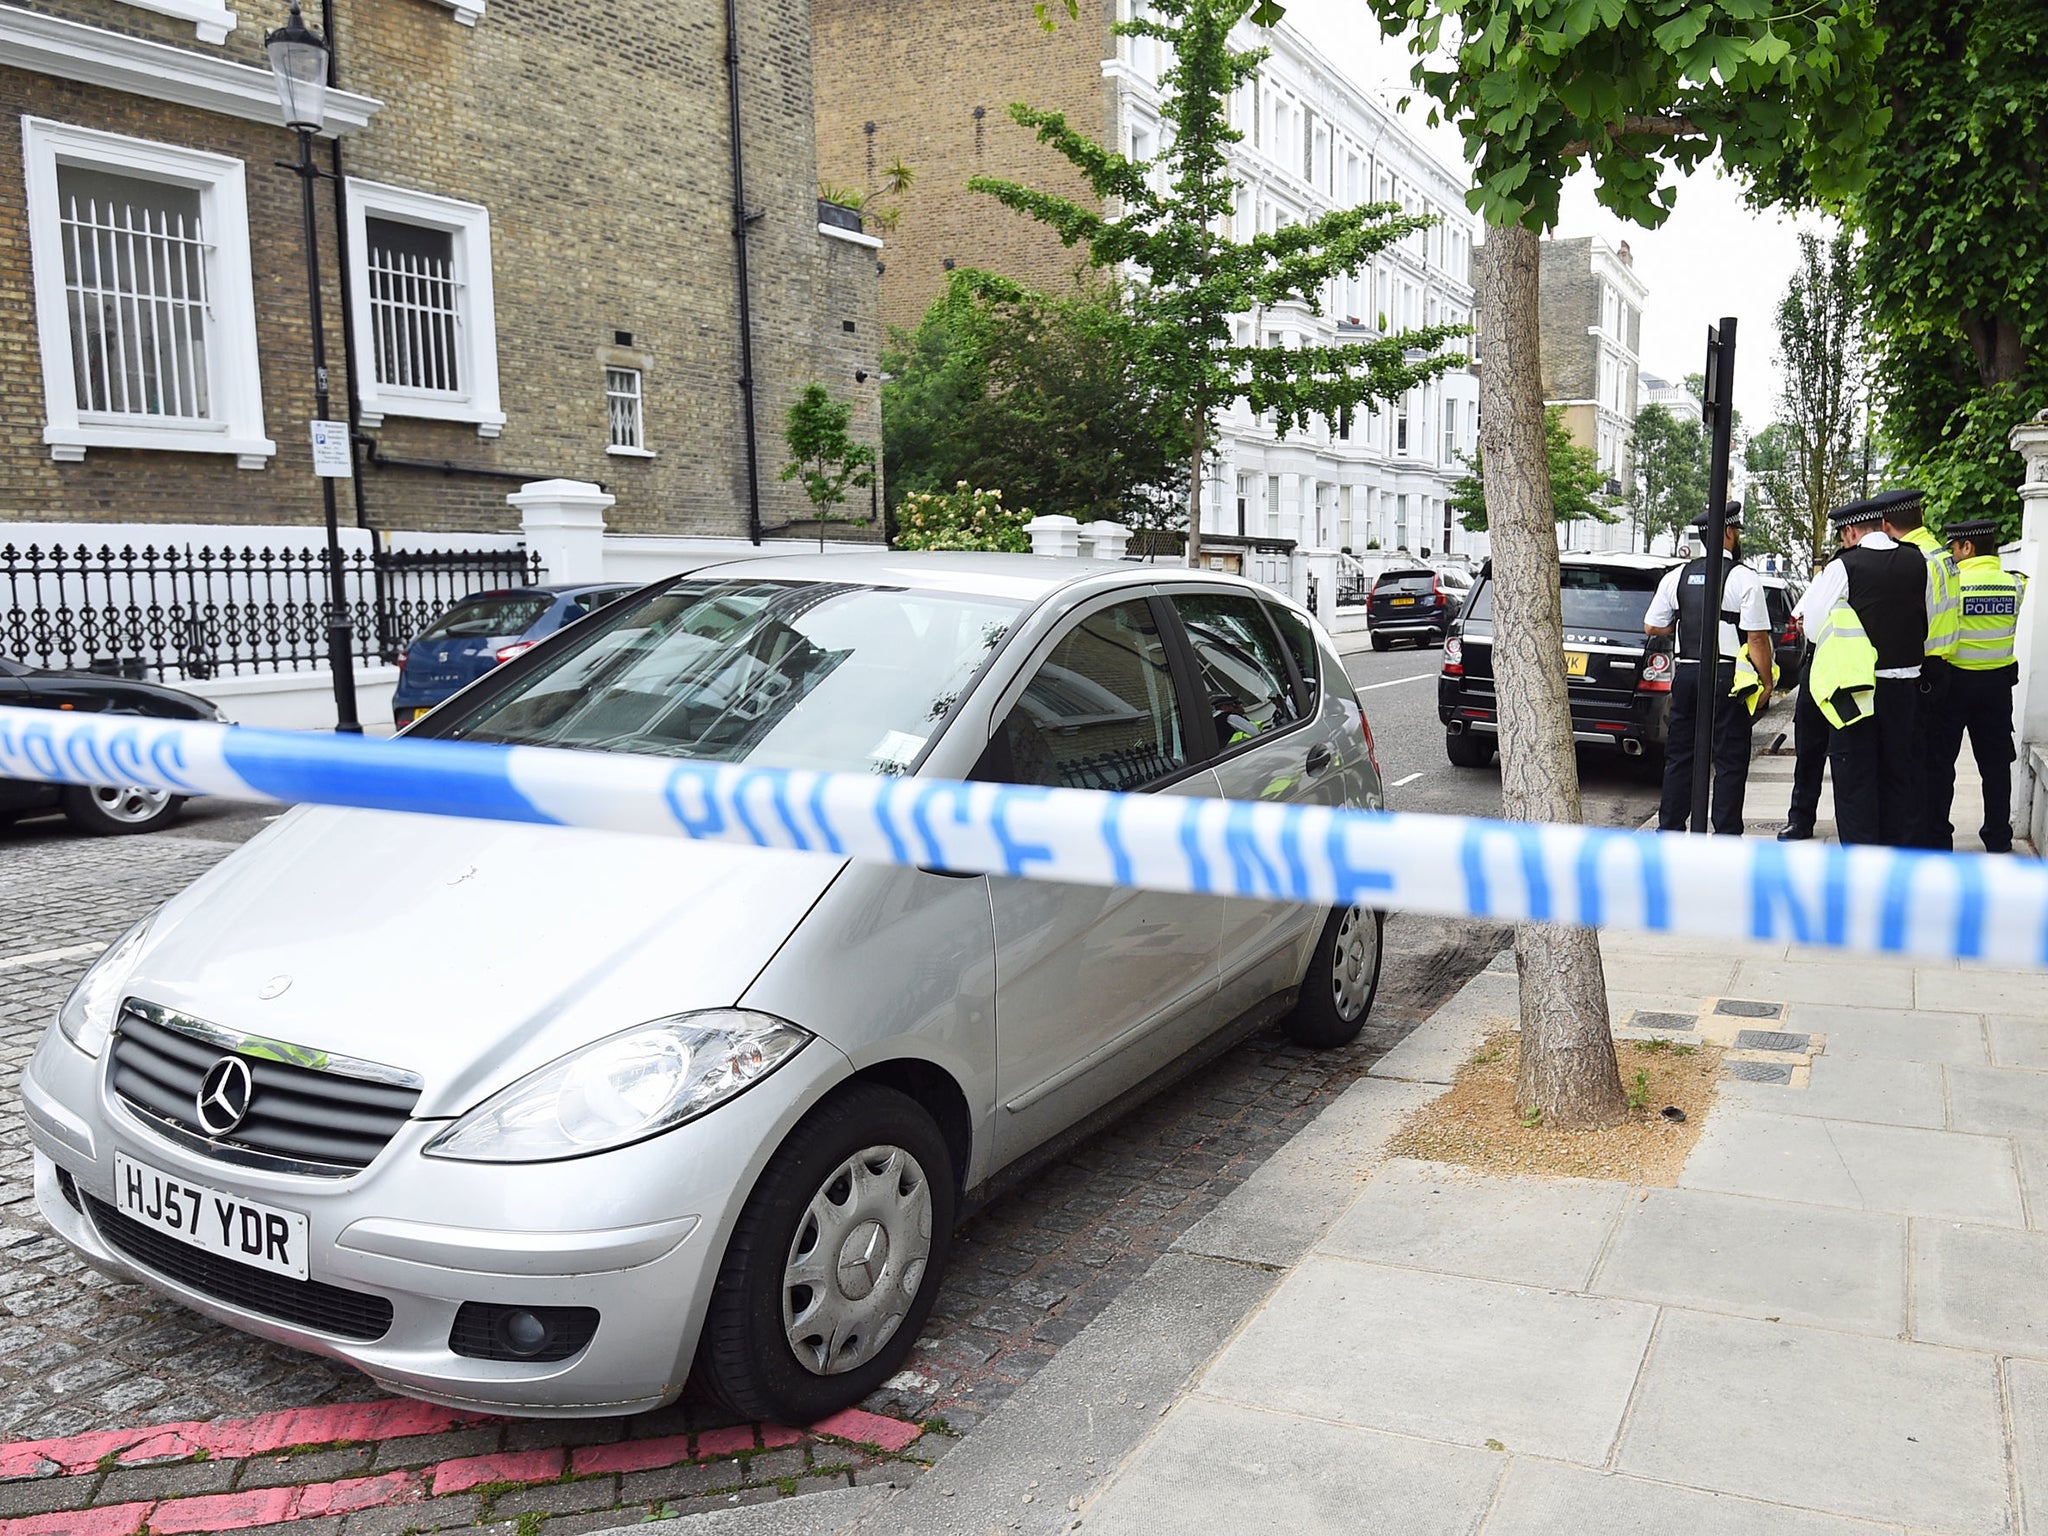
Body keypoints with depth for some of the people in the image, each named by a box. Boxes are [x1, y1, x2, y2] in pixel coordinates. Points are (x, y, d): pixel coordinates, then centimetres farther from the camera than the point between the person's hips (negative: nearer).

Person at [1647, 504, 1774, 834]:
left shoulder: (1675, 577, 6)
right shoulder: (1745, 578, -9)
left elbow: (1651, 627, 12)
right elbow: (1757, 638, -12)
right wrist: (1766, 683, -3)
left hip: (1685, 674, 5)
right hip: (1728, 678, -5)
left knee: (1679, 755, 12)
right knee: (1729, 760, 1)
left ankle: (1669, 829, 16)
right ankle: (1727, 835, 3)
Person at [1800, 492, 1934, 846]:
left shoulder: (1843, 568, -12)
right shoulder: (1918, 563, 2)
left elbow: (1814, 627, -7)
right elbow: (1930, 623, 11)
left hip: (1858, 688, -5)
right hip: (1906, 685, 5)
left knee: (1855, 777, 2)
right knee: (1898, 774, 15)